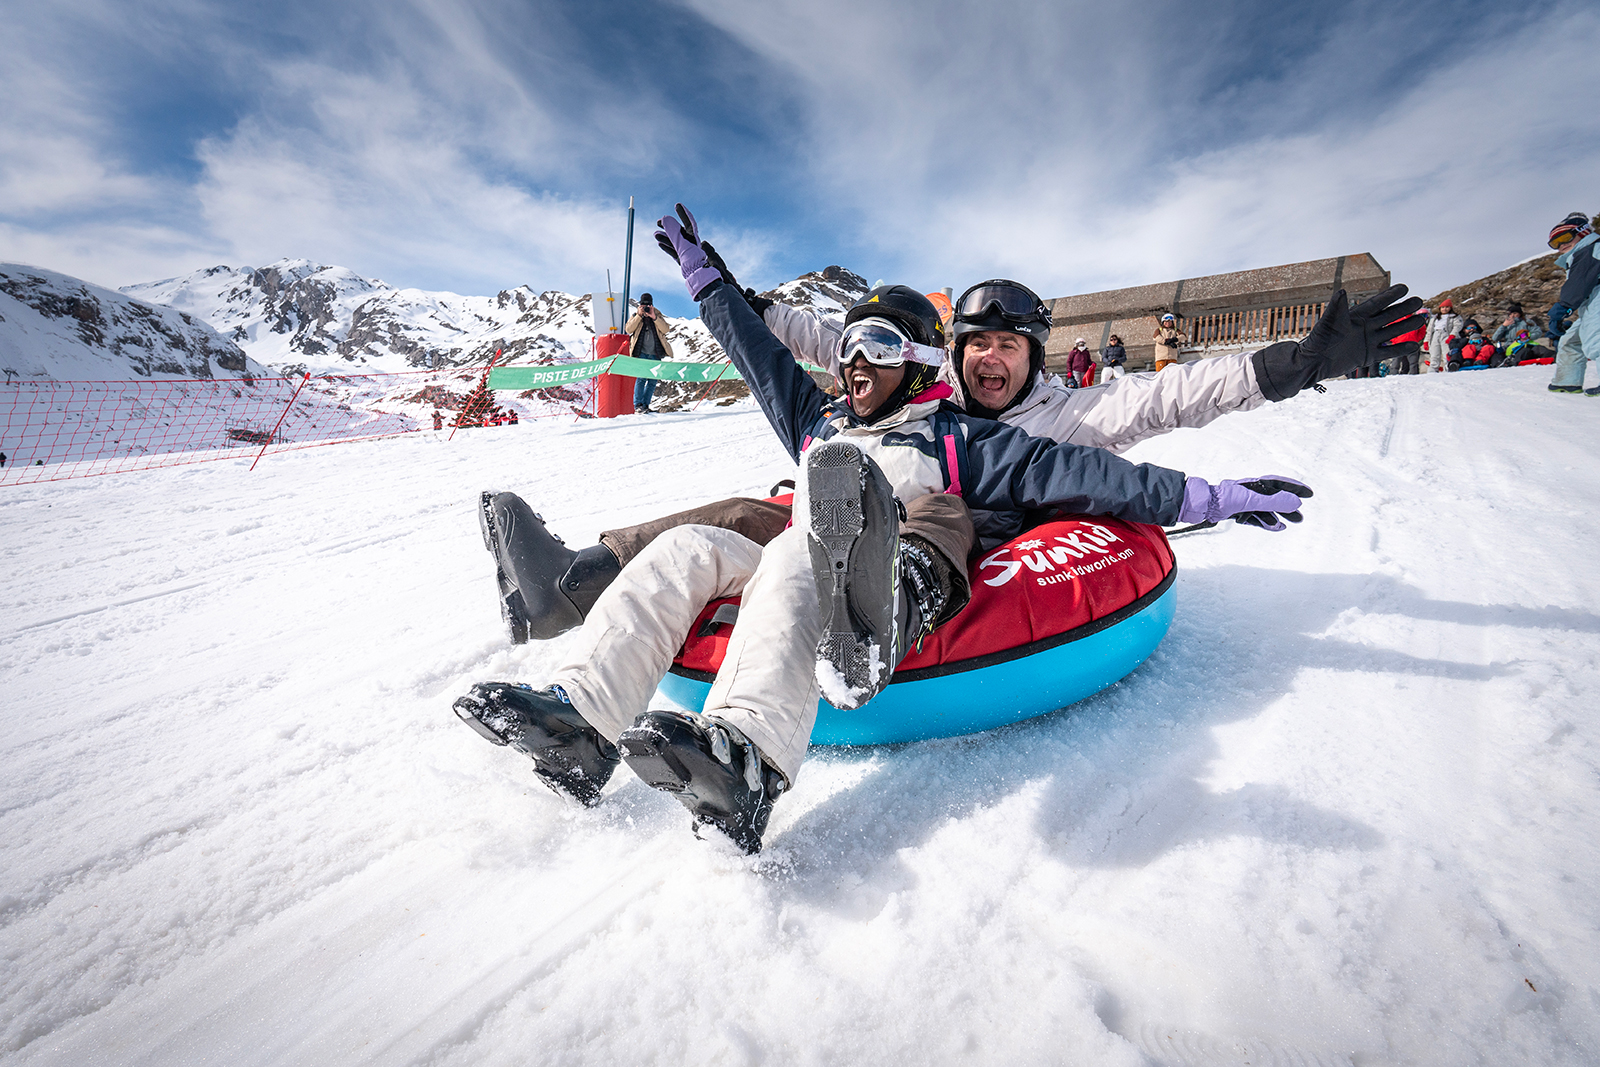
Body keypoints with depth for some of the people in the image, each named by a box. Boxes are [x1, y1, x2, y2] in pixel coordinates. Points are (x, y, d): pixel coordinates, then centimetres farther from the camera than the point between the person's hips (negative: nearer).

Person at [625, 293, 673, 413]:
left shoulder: (658, 316, 13)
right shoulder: (635, 316, 11)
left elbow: (666, 330, -5)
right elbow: (628, 329, -6)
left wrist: (654, 317, -16)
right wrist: (639, 315, -12)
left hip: (655, 354, 2)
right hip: (641, 352, -2)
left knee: (653, 380, 1)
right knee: (641, 377, -14)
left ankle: (645, 405, 8)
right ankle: (638, 406, -14)